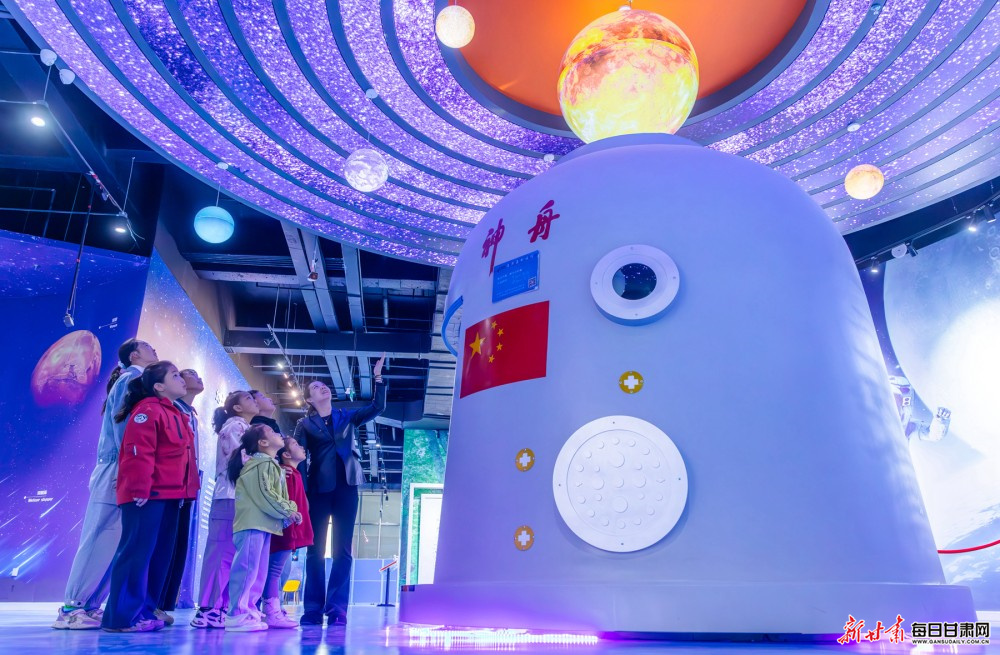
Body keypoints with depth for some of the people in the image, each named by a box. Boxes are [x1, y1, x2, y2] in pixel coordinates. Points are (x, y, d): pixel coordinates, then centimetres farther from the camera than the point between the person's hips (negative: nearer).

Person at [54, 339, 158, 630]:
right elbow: (123, 425, -15)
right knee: (101, 541, -7)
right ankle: (72, 607, -1)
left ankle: (89, 606, 11)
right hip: (119, 473, -9)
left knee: (113, 543, 7)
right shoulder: (131, 378, -6)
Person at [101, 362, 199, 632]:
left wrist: (185, 491, 20)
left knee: (160, 555, 10)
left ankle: (144, 612, 17)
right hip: (147, 496, -10)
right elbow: (138, 453, -18)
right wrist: (140, 489, -22)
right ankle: (121, 616, 0)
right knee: (137, 552, -7)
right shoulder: (148, 410, -10)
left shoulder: (175, 415, 20)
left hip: (169, 497, 10)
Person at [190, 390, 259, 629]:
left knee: (229, 554, 6)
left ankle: (218, 608, 8)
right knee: (223, 553, -10)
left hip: (241, 498, 9)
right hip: (232, 497, -9)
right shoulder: (234, 426, -5)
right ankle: (209, 609, -8)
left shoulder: (244, 428, 22)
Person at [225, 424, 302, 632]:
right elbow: (264, 495, -19)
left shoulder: (271, 465, 21)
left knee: (258, 571, 12)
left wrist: (290, 511, 3)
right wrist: (288, 512, -10)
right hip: (253, 524, -11)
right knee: (247, 568, -9)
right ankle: (237, 616, -5)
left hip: (263, 525, 11)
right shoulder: (262, 464, -11)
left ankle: (248, 611, 18)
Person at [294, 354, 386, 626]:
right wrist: (301, 492, -9)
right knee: (315, 550, 1)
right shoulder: (305, 424, 8)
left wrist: (378, 377, -5)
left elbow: (377, 407, 4)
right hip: (318, 490, -1)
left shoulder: (347, 417, 14)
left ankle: (337, 609, 0)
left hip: (346, 489, 1)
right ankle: (313, 610, 7)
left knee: (342, 551, -1)